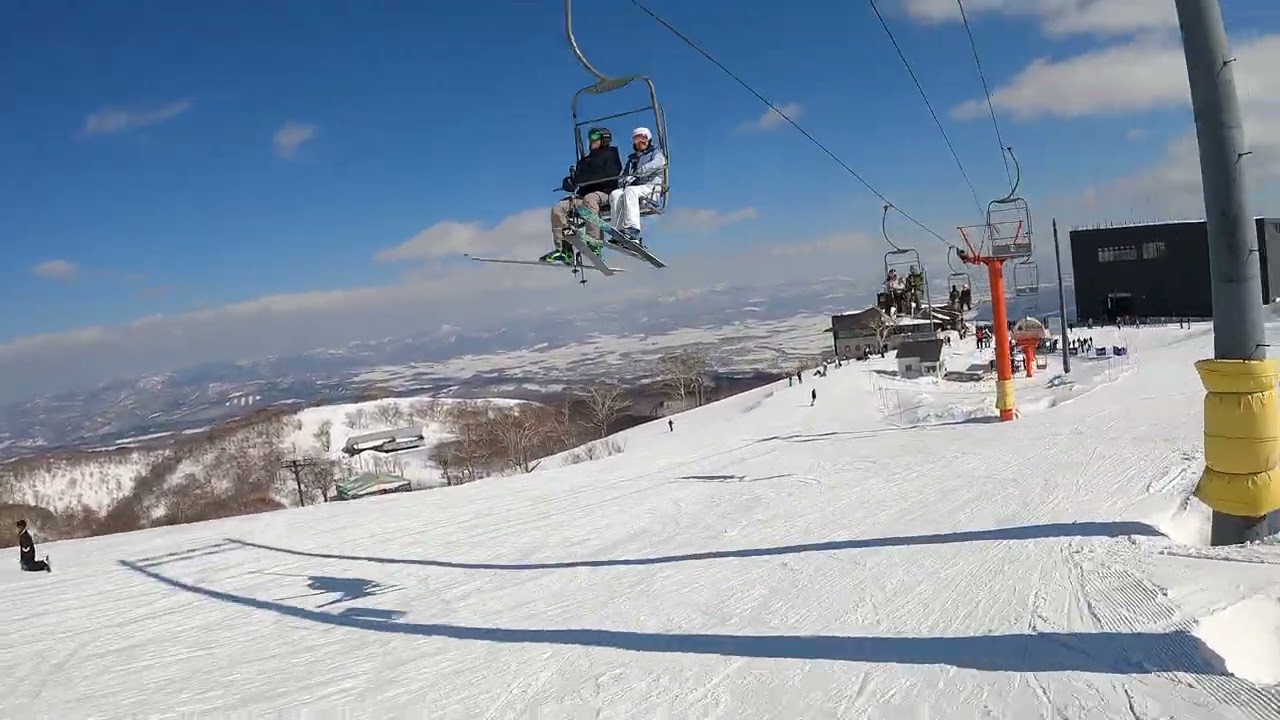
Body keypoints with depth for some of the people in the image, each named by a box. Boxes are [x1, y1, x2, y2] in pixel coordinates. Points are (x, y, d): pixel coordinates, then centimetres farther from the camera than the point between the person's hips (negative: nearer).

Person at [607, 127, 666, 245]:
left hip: (650, 187, -5)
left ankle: (632, 230, -50)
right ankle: (619, 232, -43)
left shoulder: (656, 153, 19)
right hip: (631, 186, 5)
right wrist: (624, 180, -4)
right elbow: (623, 175, 23)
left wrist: (641, 170, -23)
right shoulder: (631, 159, 34)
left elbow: (658, 163, -7)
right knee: (615, 194, -28)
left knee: (630, 191, -37)